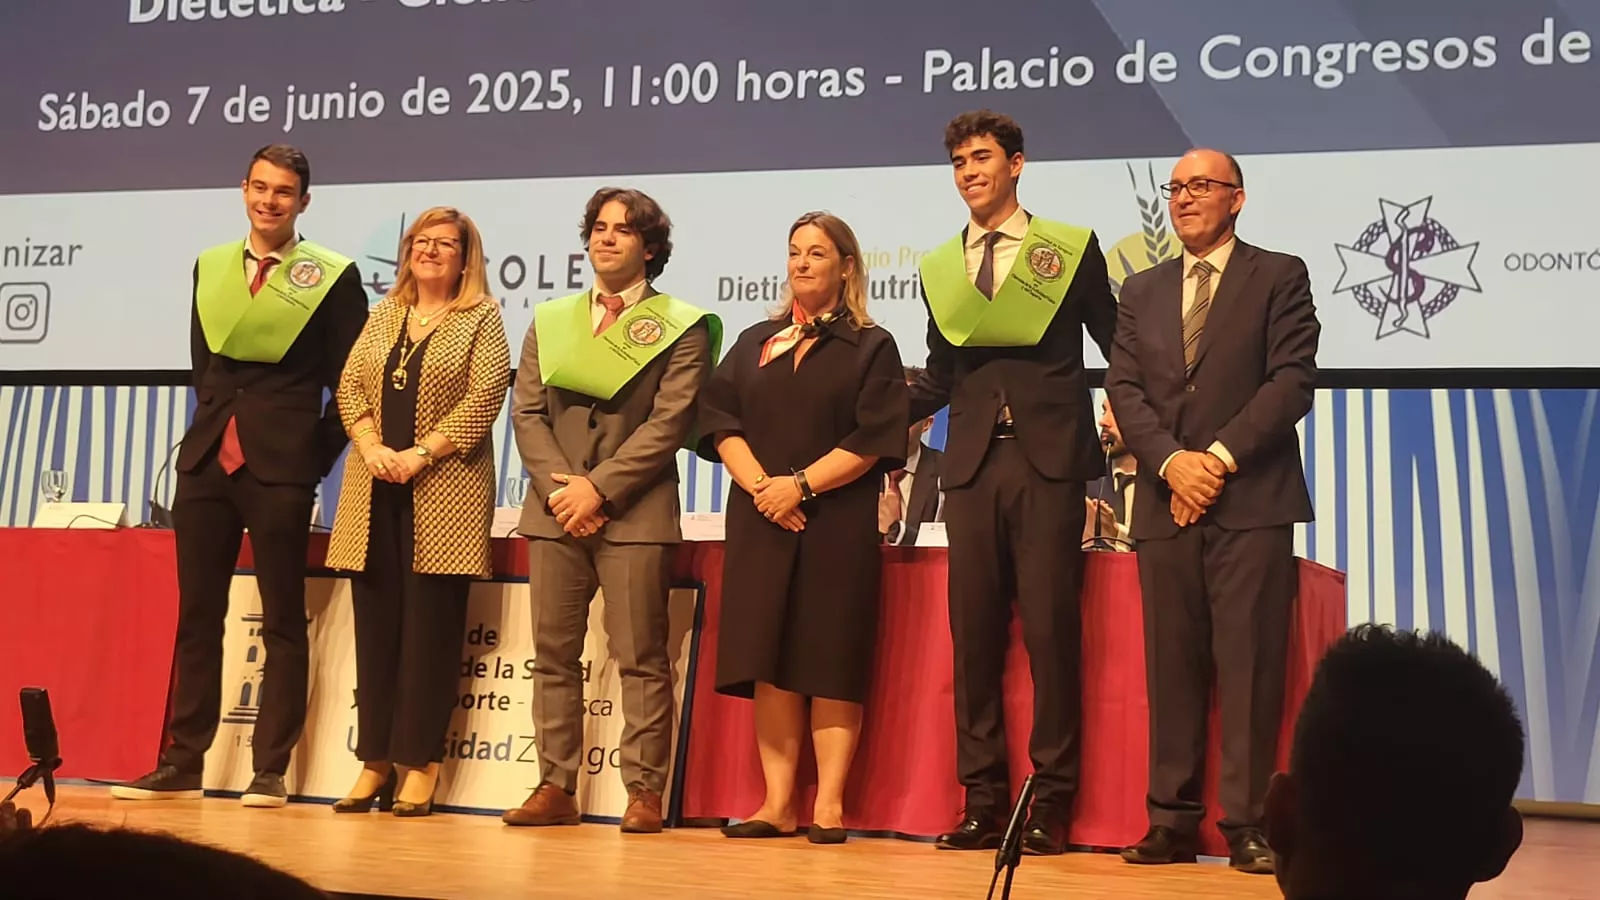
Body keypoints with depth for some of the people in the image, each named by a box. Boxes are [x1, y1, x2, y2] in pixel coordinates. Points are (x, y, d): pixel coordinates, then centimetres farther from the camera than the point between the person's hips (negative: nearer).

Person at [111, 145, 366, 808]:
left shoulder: (333, 277, -1)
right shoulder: (210, 267, 13)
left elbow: (350, 380, -1)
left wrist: (316, 454, -4)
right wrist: (218, 426, 11)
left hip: (280, 467, -5)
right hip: (207, 459, 5)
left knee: (283, 623, 1)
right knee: (196, 615, 8)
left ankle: (270, 771, 6)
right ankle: (183, 765, 15)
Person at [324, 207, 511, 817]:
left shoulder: (482, 320, 2)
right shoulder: (384, 315, 17)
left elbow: (485, 399, -9)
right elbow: (350, 386, 10)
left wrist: (420, 453, -15)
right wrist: (371, 446, -7)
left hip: (443, 492, -5)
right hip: (375, 491, 5)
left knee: (430, 627, -3)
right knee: (374, 624, 5)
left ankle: (419, 765, 3)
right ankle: (374, 761, 11)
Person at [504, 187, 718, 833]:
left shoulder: (680, 327, 3)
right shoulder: (550, 321, 16)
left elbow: (668, 423, -7)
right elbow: (527, 413, 9)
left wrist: (599, 488, -13)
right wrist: (560, 487, -7)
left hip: (634, 512, -4)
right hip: (554, 510, 4)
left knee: (640, 659, -3)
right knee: (554, 655, 6)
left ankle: (644, 792, 2)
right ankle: (555, 787, 12)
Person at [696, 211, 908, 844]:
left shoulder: (871, 347, 5)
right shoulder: (754, 343, 17)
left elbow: (875, 440, -6)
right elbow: (721, 421, 6)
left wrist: (802, 485, -14)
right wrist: (759, 484, -11)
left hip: (838, 524, -3)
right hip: (761, 523, 4)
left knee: (830, 661, -4)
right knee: (769, 662, 0)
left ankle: (829, 804, -1)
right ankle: (778, 804, 4)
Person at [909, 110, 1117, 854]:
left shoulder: (1071, 247, 4)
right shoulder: (939, 268, 13)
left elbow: (1118, 345, 8)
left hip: (1047, 460, -3)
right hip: (973, 463, 3)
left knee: (1049, 630, -3)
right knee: (973, 633, 4)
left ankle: (1050, 801, 6)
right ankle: (982, 798, 12)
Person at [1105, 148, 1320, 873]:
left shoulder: (1279, 276, 6)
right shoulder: (1142, 291, 18)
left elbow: (1292, 379, -4)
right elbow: (1123, 387, 8)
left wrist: (1220, 457, -12)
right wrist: (1173, 461, -9)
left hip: (1252, 502, -3)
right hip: (1164, 505, 4)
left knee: (1249, 664, -5)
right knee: (1171, 667, 3)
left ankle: (1247, 825, 0)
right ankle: (1173, 820, 8)